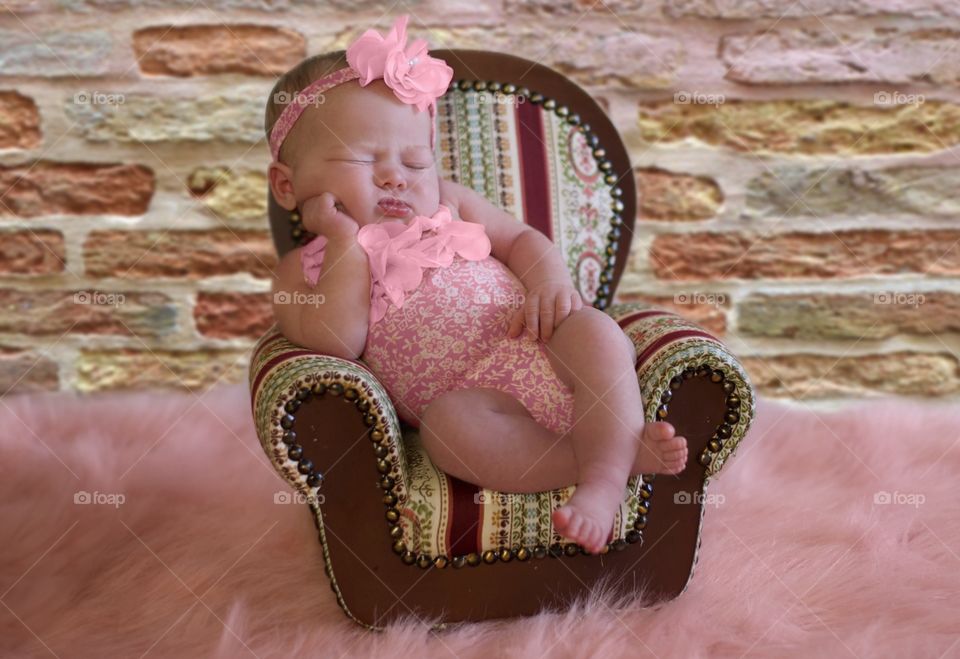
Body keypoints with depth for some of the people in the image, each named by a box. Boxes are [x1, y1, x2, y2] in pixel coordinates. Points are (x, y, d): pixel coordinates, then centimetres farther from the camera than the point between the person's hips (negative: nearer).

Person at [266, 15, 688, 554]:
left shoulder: (444, 202, 17)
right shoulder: (304, 269, 8)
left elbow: (521, 238, 19)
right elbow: (337, 341, -11)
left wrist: (551, 279, -3)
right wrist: (347, 238, -10)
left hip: (547, 352, 4)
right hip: (479, 397, -3)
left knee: (593, 327, -25)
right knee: (448, 421, -34)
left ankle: (605, 475, -34)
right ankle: (628, 451, -33)